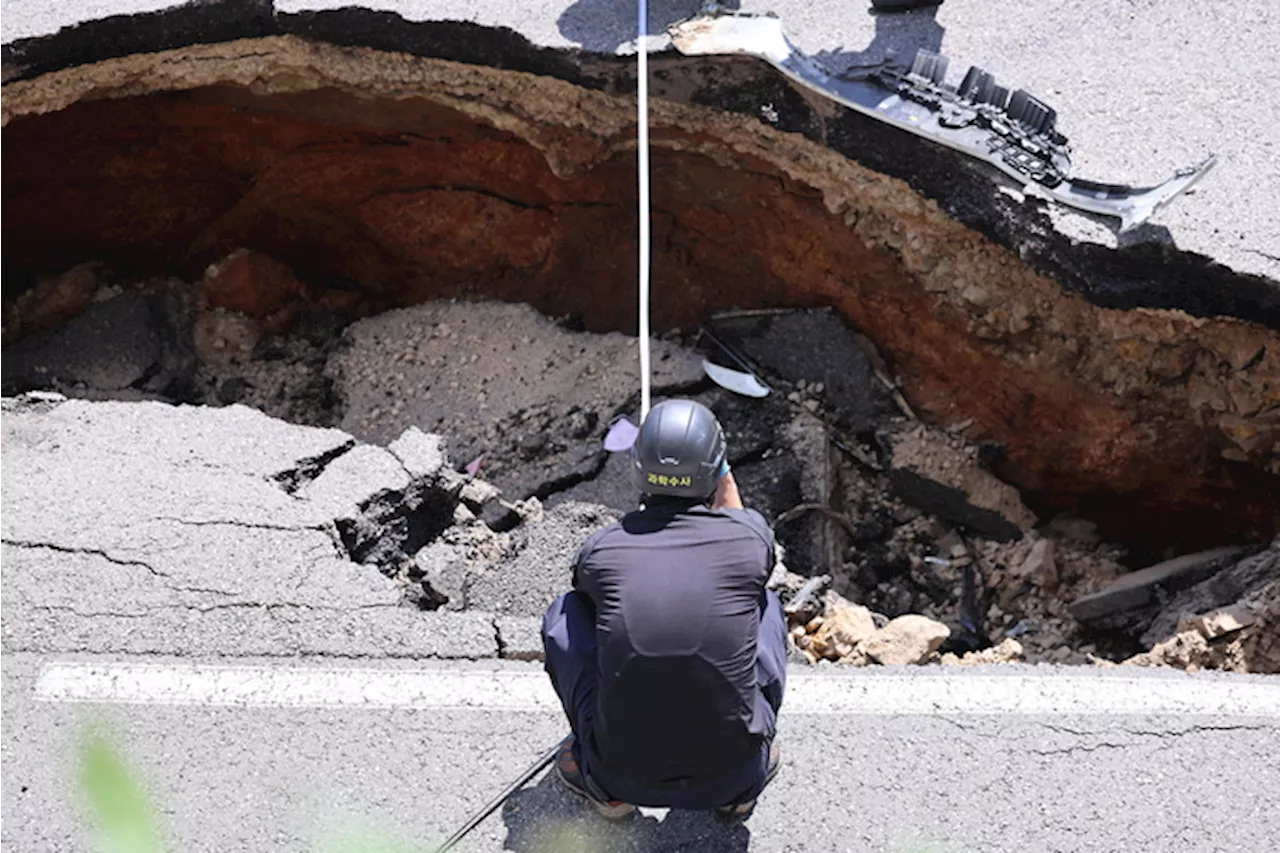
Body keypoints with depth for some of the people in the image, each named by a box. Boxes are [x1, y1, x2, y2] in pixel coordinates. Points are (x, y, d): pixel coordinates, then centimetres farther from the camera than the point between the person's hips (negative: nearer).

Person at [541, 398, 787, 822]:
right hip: (732, 774, 1)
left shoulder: (601, 549, -6)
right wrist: (727, 487, 28)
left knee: (564, 613, 18)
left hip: (624, 774, 0)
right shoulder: (750, 535, -7)